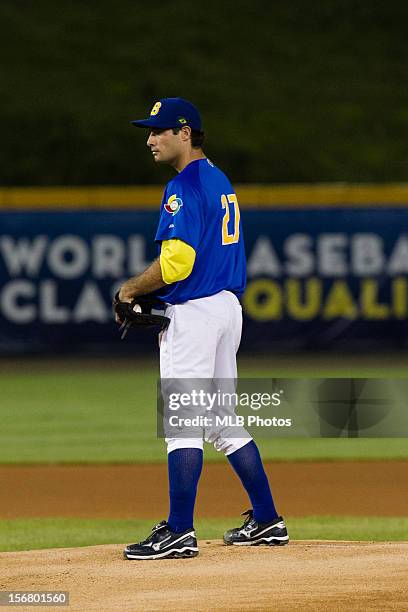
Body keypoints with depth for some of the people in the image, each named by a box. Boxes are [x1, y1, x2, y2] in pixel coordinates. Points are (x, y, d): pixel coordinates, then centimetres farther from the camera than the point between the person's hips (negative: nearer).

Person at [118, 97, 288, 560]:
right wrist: (150, 293, 15)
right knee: (224, 422, 15)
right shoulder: (220, 182, 17)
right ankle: (266, 521, 17)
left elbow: (177, 259, -23)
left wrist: (132, 289, -8)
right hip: (227, 305, 10)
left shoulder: (185, 186, -15)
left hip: (193, 313, -10)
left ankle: (179, 532, -11)